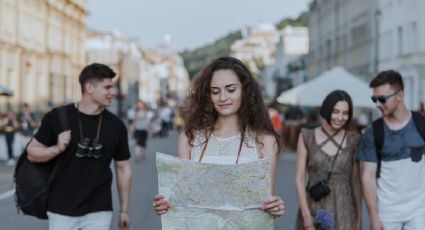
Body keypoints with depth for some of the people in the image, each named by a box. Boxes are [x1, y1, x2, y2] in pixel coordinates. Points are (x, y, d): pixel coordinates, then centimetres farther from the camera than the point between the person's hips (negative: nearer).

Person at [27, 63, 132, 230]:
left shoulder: (116, 126, 2)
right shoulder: (57, 117, -5)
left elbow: (122, 167, 9)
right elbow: (32, 152, 3)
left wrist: (124, 210, 10)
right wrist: (57, 149, -17)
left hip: (99, 212, 1)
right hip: (61, 210, -1)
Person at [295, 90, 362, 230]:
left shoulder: (353, 141, 4)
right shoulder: (307, 137, 1)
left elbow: (356, 181, 8)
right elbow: (299, 179, -1)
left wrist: (358, 215, 6)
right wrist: (306, 214, -9)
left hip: (343, 209, 0)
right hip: (314, 209, 0)